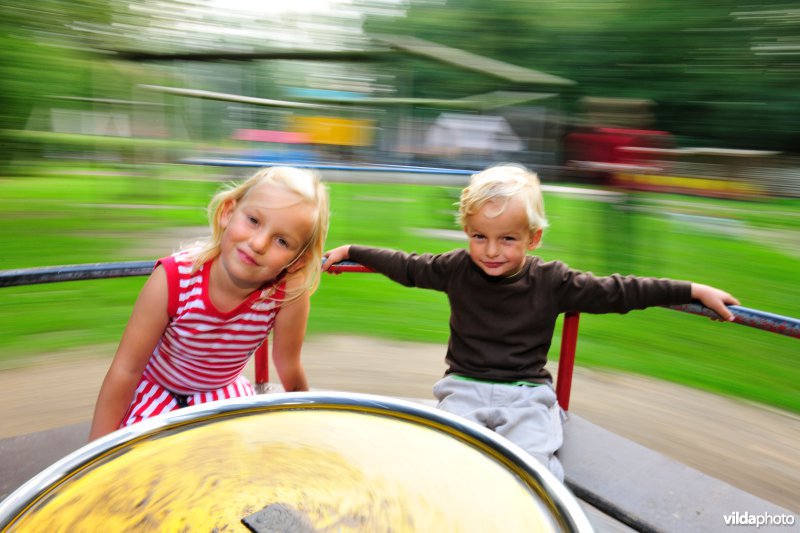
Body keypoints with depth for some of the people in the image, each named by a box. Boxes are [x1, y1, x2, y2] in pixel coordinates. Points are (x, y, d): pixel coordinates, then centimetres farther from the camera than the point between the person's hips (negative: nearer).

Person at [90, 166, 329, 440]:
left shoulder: (290, 293, -32)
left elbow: (289, 369, -12)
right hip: (157, 390, -1)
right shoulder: (174, 278, -33)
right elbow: (124, 371, -22)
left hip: (225, 391, 1)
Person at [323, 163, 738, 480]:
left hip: (527, 395, 0)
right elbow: (407, 266, 8)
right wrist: (350, 252, 12)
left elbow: (618, 292, -2)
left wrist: (695, 291, -2)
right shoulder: (457, 269, -4)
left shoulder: (551, 281, -7)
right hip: (465, 389, 1)